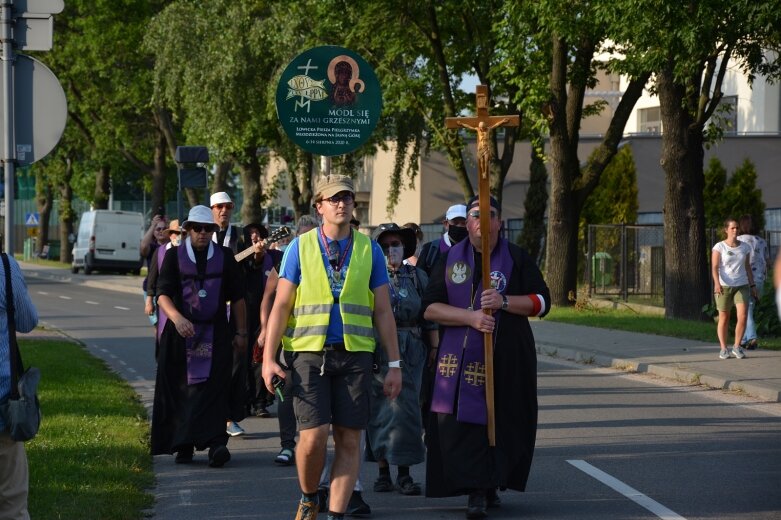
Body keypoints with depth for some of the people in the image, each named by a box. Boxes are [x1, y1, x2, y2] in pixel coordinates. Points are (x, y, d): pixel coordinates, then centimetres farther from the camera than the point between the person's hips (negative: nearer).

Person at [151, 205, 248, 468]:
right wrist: (176, 318, -25)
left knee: (214, 388, -12)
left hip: (216, 333, 0)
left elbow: (237, 297, 13)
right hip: (181, 332, 0)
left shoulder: (225, 256, 9)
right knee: (180, 389, 1)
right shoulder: (174, 256, 4)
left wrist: (241, 333, 9)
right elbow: (163, 293, -6)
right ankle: (183, 446, 10)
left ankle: (215, 444, -22)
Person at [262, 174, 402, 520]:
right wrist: (268, 359, -4)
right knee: (313, 436, -11)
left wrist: (394, 364, 6)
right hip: (310, 352, -2)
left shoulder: (369, 250, 9)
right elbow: (281, 306, 4)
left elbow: (382, 311, 10)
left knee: (349, 441, -1)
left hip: (355, 354, 2)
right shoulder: (300, 248, 5)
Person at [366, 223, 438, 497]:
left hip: (410, 351, 1)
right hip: (377, 350, -1)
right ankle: (383, 472, 11)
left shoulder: (417, 277, 9)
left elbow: (430, 318, 11)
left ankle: (404, 474, 2)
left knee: (404, 409, -5)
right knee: (379, 410, 2)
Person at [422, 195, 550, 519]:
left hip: (508, 356, 0)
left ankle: (489, 485, 13)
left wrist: (504, 301, -13)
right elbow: (430, 307, 1)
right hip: (460, 355, 0)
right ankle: (478, 491, -5)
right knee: (464, 419, -9)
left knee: (503, 418, 0)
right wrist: (470, 316, -13)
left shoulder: (516, 258, 6)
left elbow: (541, 302, 2)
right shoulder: (450, 258, 8)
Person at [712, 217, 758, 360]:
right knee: (724, 318, 5)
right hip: (724, 287, -2)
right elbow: (714, 267, -12)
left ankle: (737, 347, 3)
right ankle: (723, 349, 15)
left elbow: (748, 267, 15)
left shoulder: (745, 247, 8)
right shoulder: (719, 247, -4)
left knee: (742, 316, -12)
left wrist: (753, 286, 11)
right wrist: (717, 283, -27)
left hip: (742, 286, 2)